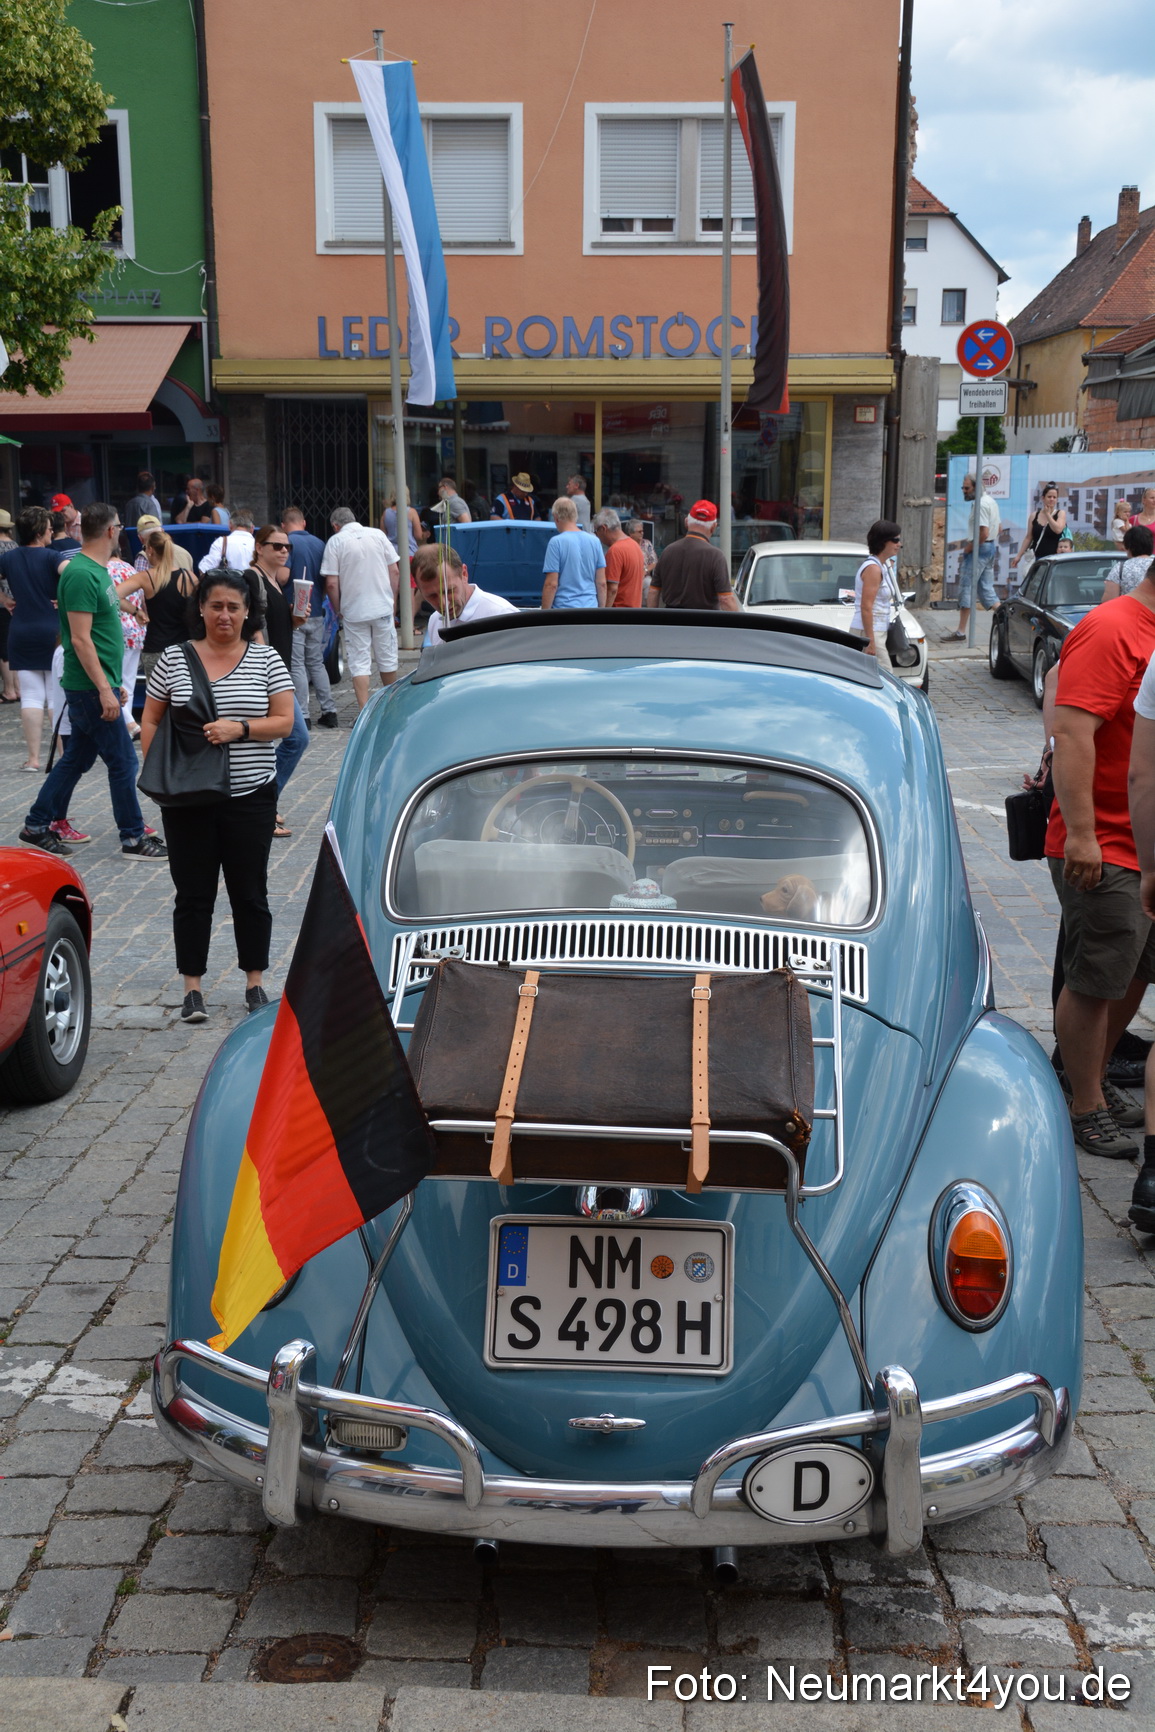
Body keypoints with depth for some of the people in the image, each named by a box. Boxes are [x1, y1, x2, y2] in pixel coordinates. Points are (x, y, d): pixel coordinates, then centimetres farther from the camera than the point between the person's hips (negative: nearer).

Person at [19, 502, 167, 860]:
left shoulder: (97, 571, 13)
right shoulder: (82, 575, -18)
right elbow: (80, 639, -22)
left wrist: (114, 681, 21)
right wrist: (105, 689, -24)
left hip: (98, 684, 10)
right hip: (92, 686, -10)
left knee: (77, 758, 15)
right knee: (122, 760, -3)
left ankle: (37, 826, 23)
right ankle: (133, 838, 6)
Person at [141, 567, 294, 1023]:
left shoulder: (266, 659, 2)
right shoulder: (174, 659, 4)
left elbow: (284, 721, -2)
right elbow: (150, 721, 8)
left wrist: (239, 728, -18)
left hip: (250, 798, 0)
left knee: (250, 893, 7)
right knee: (193, 894, 5)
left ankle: (255, 982, 20)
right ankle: (193, 988, 14)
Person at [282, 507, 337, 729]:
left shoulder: (287, 543, -10)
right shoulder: (319, 544, 8)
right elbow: (327, 580, 11)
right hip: (316, 612, 6)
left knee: (297, 665, -1)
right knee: (316, 663, 15)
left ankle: (302, 715, -2)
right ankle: (329, 711, 12)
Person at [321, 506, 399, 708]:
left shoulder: (335, 542, -4)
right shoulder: (378, 535, 3)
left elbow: (332, 583, -8)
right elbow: (394, 572, 4)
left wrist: (338, 610, 5)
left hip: (353, 612, -2)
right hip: (383, 608, 2)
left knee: (359, 663, 1)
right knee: (387, 659, 14)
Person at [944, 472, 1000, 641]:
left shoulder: (981, 504, -18)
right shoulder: (991, 501, 14)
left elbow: (984, 533, -26)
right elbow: (999, 527, 22)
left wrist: (969, 547, -16)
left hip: (978, 550, -10)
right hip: (991, 547, 10)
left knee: (966, 588, -5)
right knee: (986, 589, 14)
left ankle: (961, 633, -3)